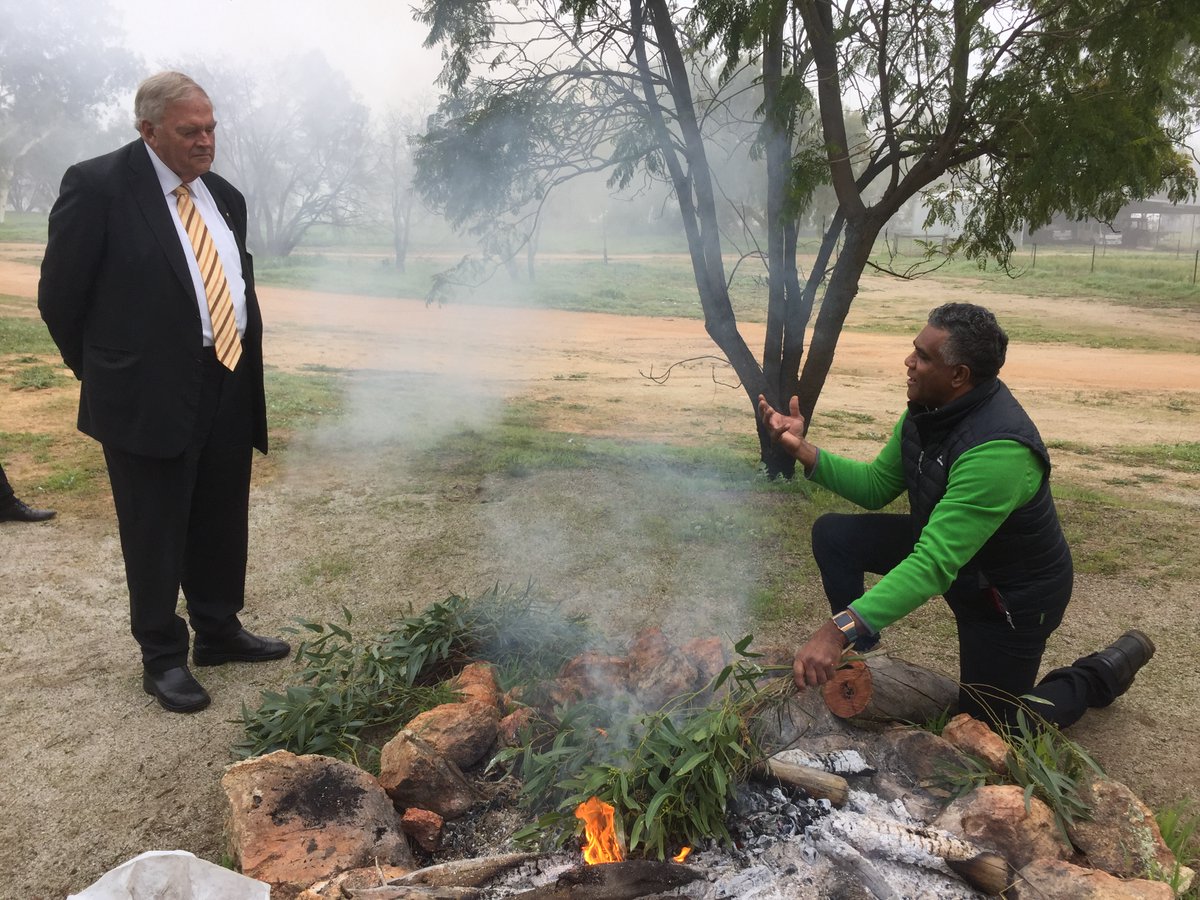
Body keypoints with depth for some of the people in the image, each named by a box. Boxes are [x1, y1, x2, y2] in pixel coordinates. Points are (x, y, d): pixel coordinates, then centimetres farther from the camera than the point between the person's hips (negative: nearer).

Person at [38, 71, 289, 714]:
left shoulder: (224, 196, 10)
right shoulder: (98, 186, -9)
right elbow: (60, 296, -5)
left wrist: (243, 361, 13)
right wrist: (104, 373, 3)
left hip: (229, 390, 6)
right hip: (150, 396, -6)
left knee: (221, 525, 16)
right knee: (155, 535, 5)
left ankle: (219, 631, 33)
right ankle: (162, 657, 20)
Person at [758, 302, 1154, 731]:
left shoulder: (999, 450, -38)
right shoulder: (927, 410, -11)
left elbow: (934, 565, -43)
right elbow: (875, 487, 0)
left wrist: (842, 627, -51)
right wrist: (802, 448, -14)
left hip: (1013, 594, -7)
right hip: (946, 547, 7)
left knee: (989, 728, 6)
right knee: (833, 534, -6)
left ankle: (1108, 669, 27)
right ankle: (854, 651, 13)